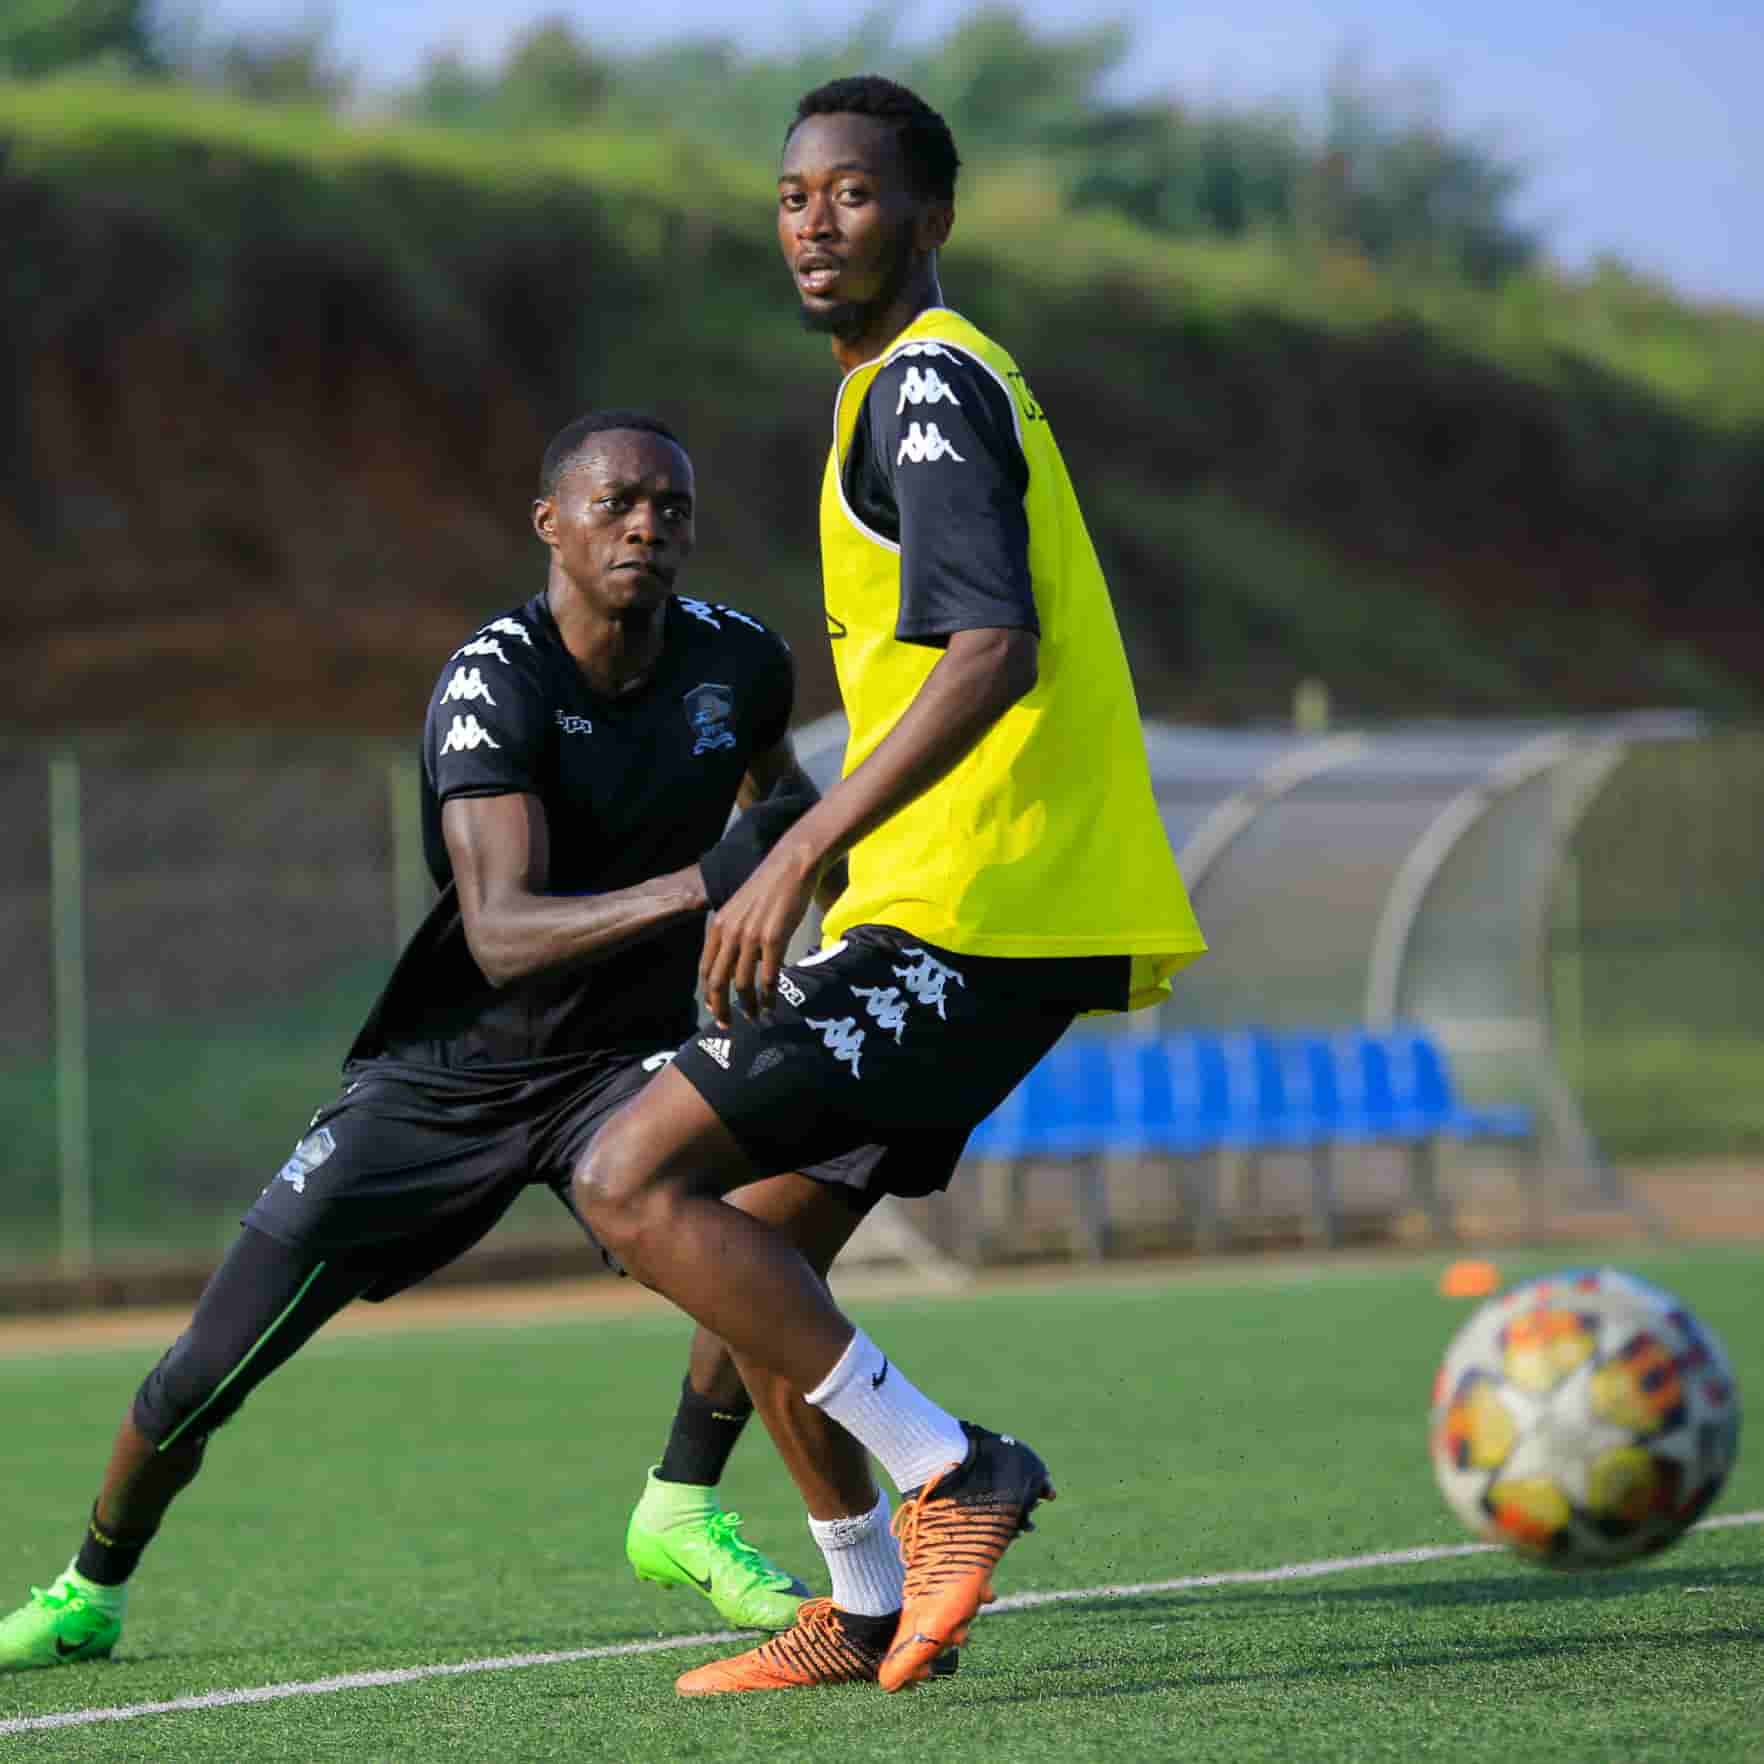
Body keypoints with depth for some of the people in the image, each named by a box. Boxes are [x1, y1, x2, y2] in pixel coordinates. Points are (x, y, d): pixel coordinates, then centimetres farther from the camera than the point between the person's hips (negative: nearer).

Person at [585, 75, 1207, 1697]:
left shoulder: (928, 382, -10)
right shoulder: (918, 385, 21)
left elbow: (994, 651, -23)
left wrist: (802, 854, -27)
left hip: (963, 919, -10)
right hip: (980, 915, 10)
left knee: (633, 1182, -13)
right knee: (762, 1250, 16)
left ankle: (946, 1469, -13)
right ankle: (864, 1615, 22)